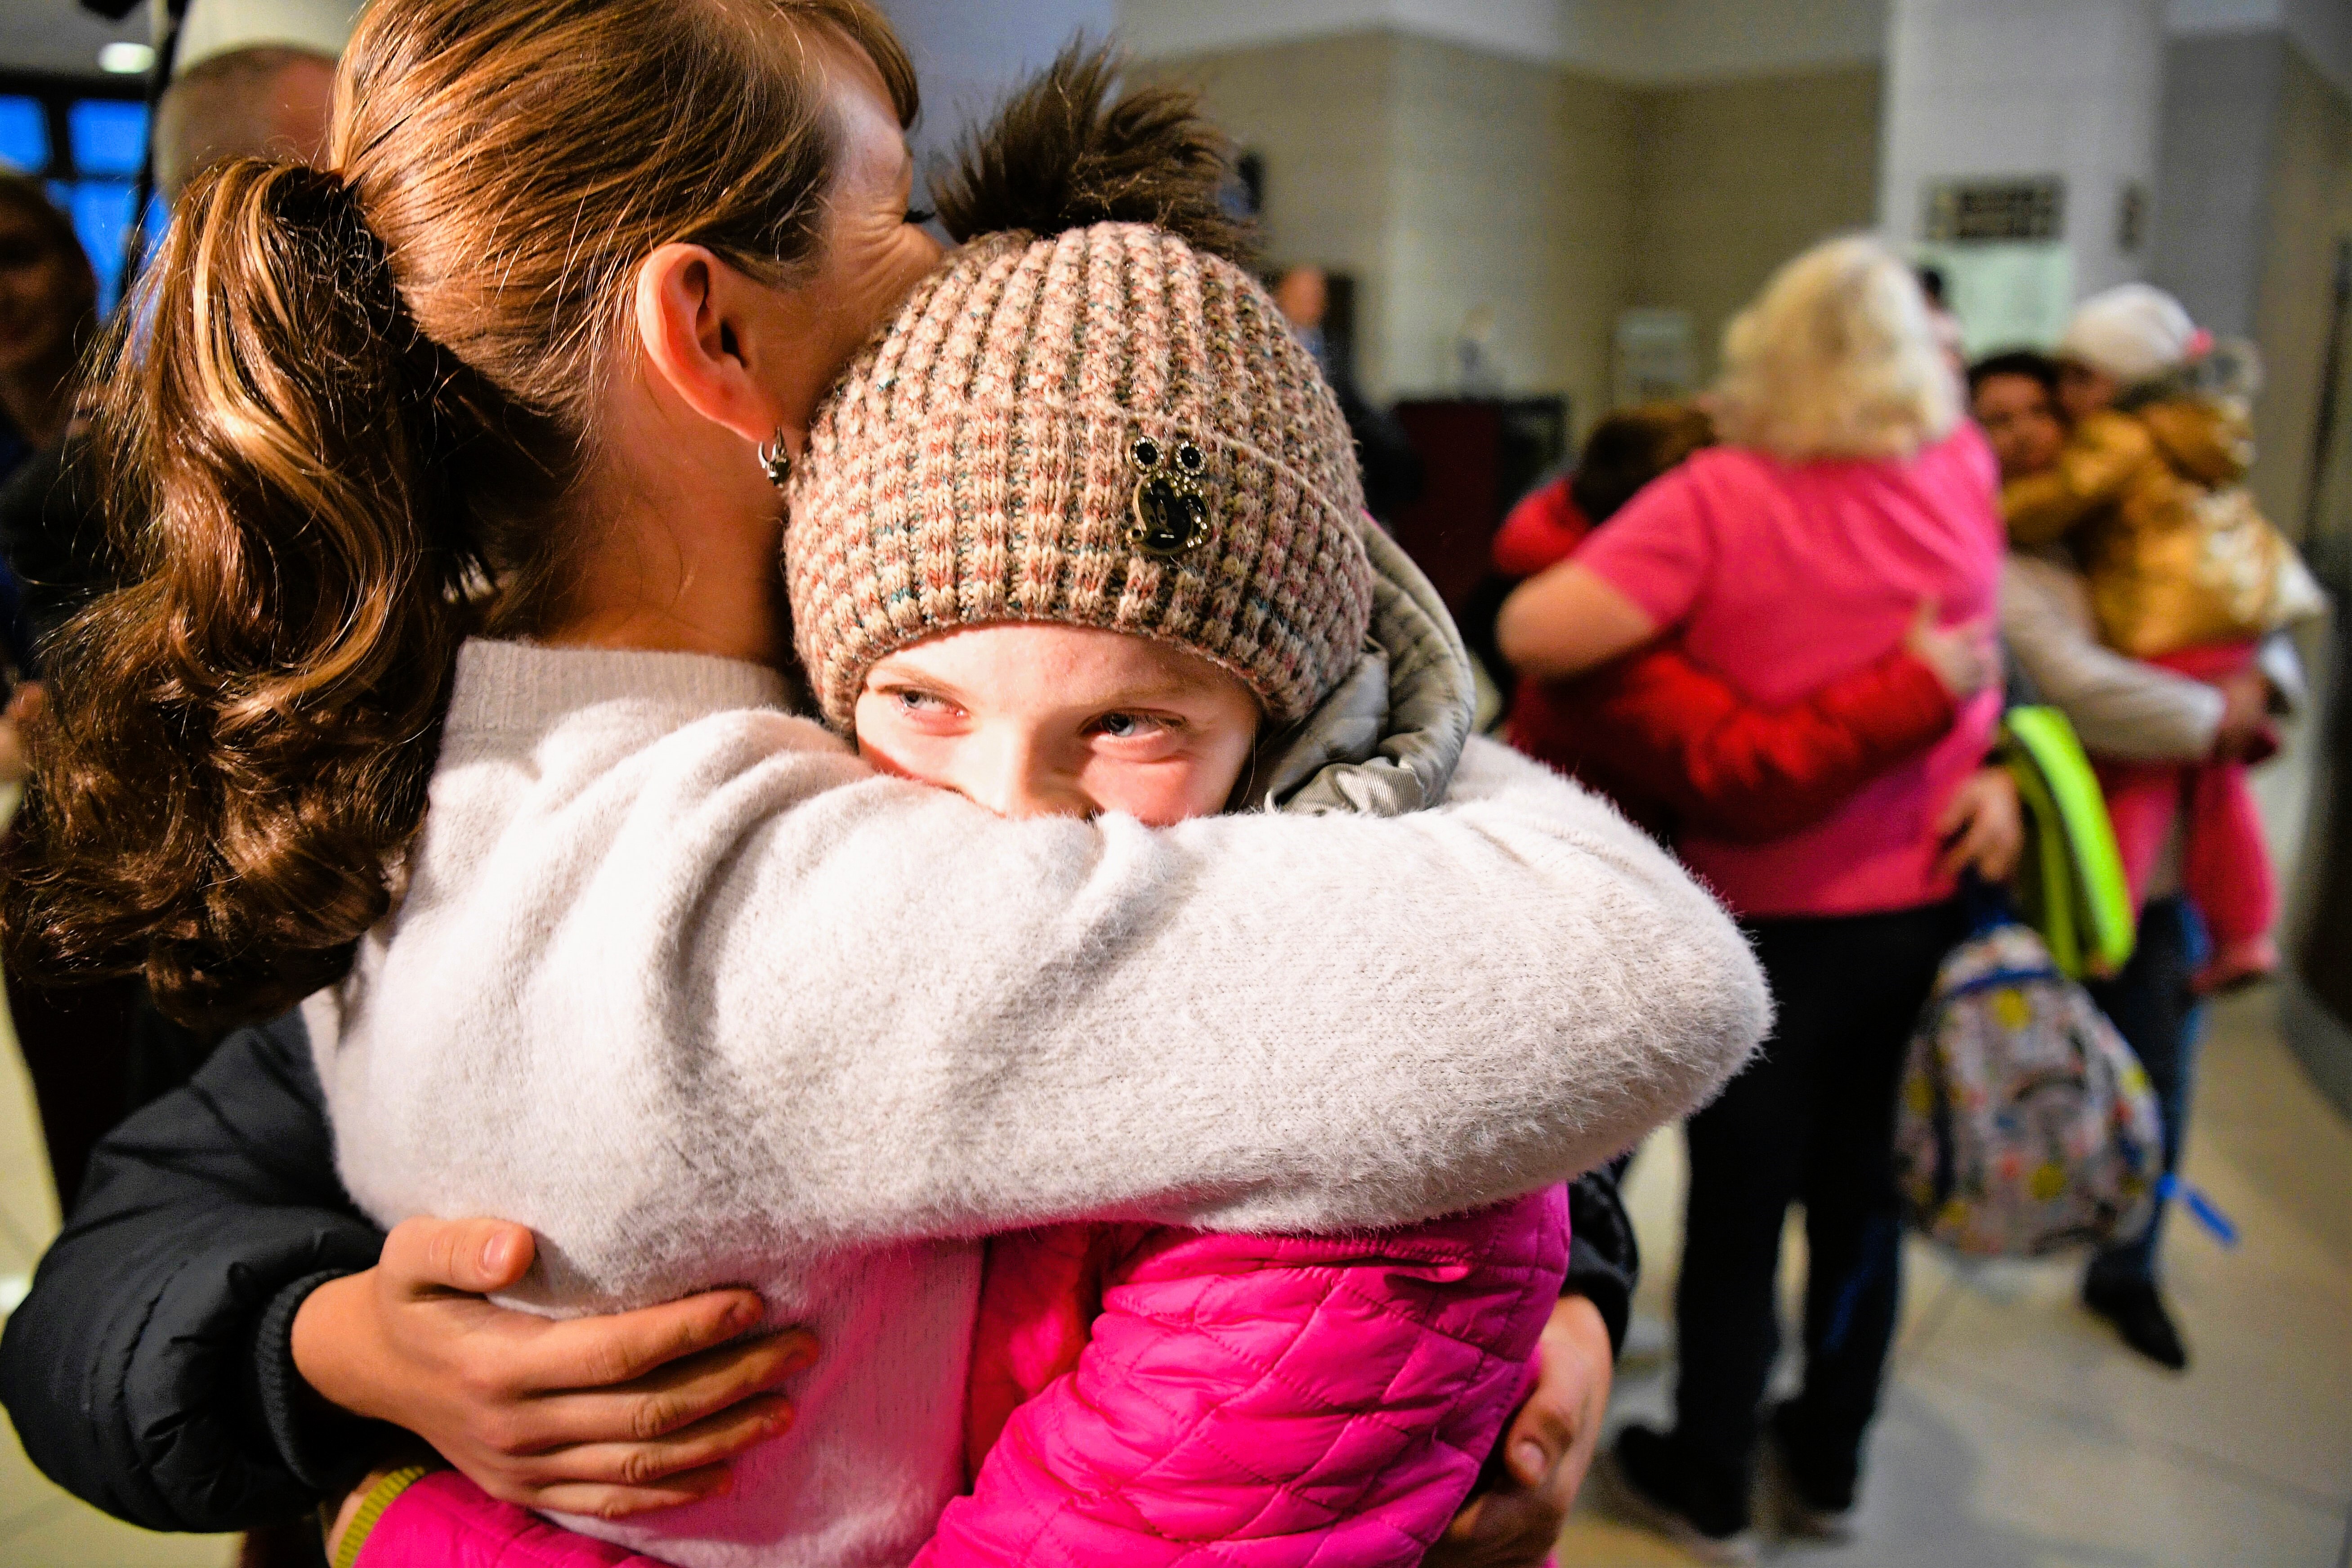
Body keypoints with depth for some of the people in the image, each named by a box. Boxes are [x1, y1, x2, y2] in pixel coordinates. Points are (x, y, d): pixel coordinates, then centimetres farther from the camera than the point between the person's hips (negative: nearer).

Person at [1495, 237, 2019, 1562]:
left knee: (1739, 1207, 11)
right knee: (1861, 1188, 20)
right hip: (1929, 897, 5)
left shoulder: (1720, 499, -19)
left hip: (1773, 909, -4)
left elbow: (1535, 632, -27)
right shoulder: (1965, 476, -3)